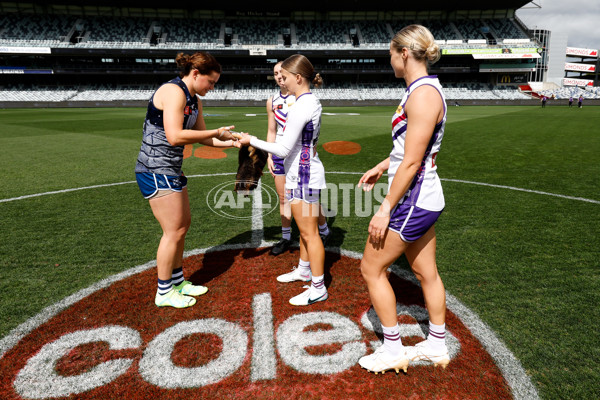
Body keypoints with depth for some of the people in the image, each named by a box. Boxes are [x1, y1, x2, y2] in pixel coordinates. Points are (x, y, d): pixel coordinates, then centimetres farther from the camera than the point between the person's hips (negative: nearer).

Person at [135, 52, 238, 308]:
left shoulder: (194, 100, 13)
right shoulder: (173, 91, -17)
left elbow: (202, 136, 19)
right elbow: (175, 136, -27)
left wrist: (231, 142, 5)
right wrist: (216, 133, -19)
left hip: (171, 170, 10)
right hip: (156, 171, -10)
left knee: (183, 224, 16)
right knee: (174, 231, -2)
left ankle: (177, 282, 32)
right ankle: (164, 292, 16)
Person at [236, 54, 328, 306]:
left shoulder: (301, 107, -20)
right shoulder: (311, 101, 11)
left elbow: (284, 149, -20)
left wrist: (252, 141, -11)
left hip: (303, 175, -10)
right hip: (305, 172, 10)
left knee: (309, 232, -1)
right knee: (304, 229, 22)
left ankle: (318, 288, 10)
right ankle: (304, 270, 39)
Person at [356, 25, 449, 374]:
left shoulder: (423, 94, -19)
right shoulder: (424, 89, 12)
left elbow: (411, 162, -23)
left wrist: (385, 210, -19)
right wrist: (381, 167, 27)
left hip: (412, 201, -10)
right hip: (424, 199, 10)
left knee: (372, 268, 4)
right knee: (426, 272, 18)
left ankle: (394, 350, 19)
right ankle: (437, 346, 36)